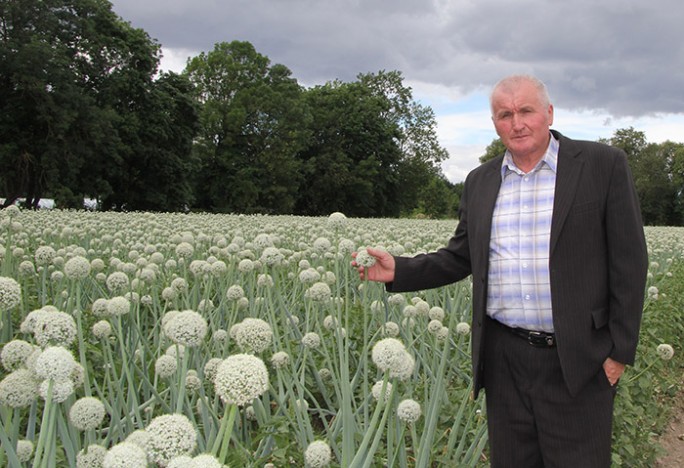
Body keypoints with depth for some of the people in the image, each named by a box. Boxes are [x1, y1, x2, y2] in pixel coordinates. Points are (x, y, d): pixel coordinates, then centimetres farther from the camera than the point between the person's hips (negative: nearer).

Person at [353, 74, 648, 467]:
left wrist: (620, 350, -7)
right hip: (504, 360, 4)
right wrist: (399, 270, -2)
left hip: (575, 361, -4)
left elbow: (629, 261, -4)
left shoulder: (604, 165, -3)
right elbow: (460, 258, 14)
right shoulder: (480, 182, 10)